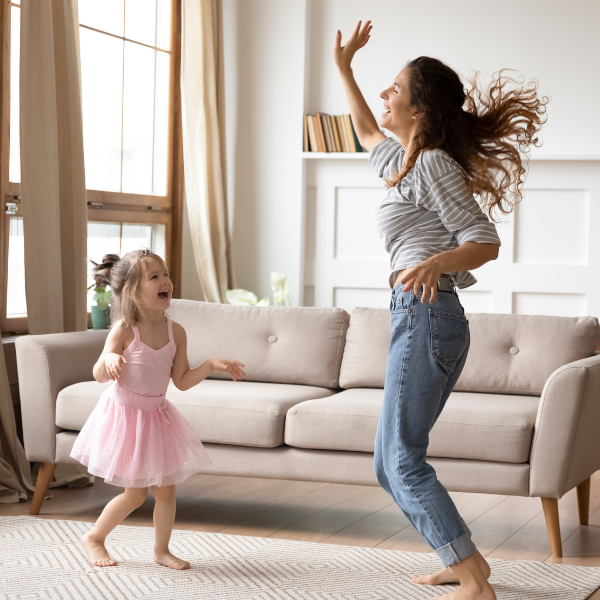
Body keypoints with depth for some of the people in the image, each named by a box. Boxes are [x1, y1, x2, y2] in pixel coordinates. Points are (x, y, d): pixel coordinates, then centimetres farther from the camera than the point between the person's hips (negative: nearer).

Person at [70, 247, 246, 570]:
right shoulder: (124, 330, -19)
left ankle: (161, 550, 24)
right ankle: (93, 538, 21)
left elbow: (182, 381, 0)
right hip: (124, 414, -5)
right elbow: (100, 375, -20)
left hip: (156, 415, 5)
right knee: (136, 492, -1)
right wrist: (109, 359, -40)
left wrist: (212, 365, -11)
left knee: (166, 488, 5)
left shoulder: (175, 332, -6)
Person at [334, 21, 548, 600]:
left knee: (402, 459, -11)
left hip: (424, 316, -10)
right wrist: (343, 68, 41)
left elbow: (484, 240, -14)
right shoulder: (404, 161, 18)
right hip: (421, 318, 10)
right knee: (390, 462, 11)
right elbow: (367, 135, 39)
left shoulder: (433, 164, -9)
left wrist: (436, 262, -32)